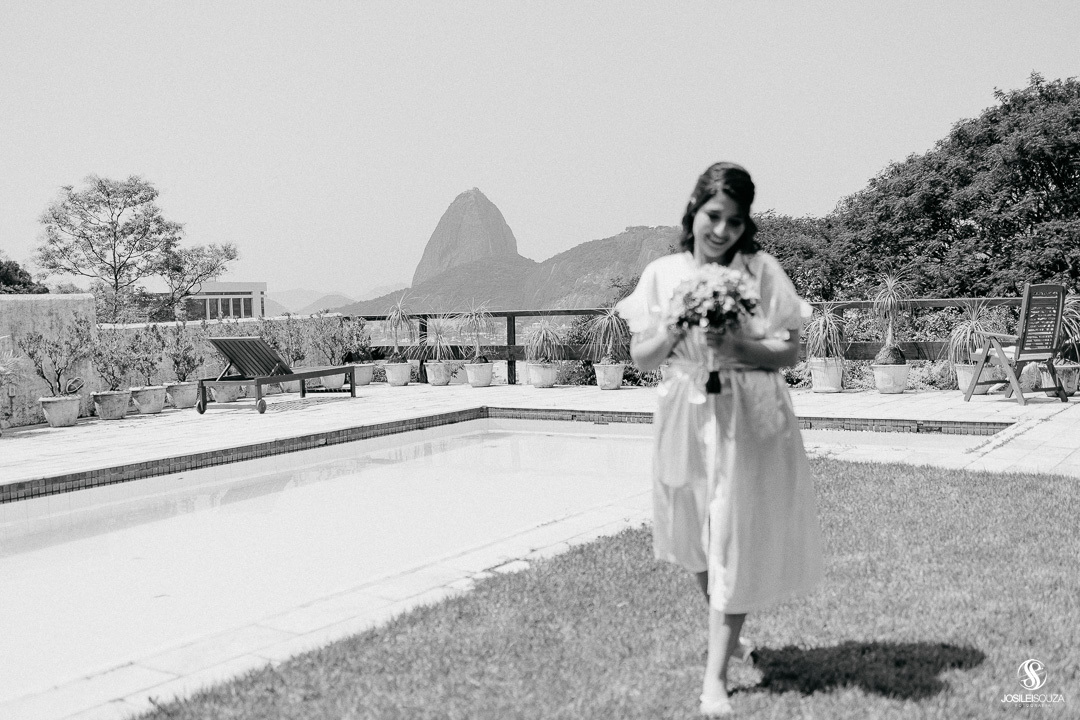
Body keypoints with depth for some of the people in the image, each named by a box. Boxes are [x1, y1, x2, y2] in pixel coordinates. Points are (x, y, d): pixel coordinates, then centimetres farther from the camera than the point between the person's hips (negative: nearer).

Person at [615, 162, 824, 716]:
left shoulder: (761, 269, -5)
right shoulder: (662, 273, 1)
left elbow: (790, 352, -5)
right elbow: (641, 357, 4)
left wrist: (739, 348, -21)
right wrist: (671, 334, -16)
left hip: (748, 421, -3)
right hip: (686, 419, 3)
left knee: (734, 544, -2)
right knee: (698, 538, 17)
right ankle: (724, 634, 44)